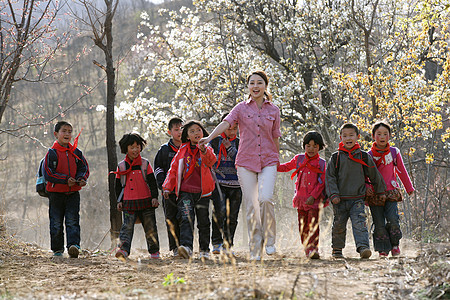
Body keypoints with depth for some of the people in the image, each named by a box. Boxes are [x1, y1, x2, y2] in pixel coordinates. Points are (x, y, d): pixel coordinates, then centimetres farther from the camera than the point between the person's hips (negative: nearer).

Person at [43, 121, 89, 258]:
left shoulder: (76, 152, 7)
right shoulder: (52, 153, -4)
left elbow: (84, 168, 12)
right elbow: (48, 174, -9)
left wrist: (81, 179, -11)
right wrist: (66, 179, -18)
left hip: (73, 193, 2)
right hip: (56, 193, -2)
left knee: (73, 221, -10)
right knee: (56, 222, 4)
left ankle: (74, 245, -19)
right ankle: (57, 250, 14)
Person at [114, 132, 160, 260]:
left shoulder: (145, 164, 5)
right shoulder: (121, 166, 8)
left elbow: (152, 182, 3)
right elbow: (118, 185, 13)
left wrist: (154, 197, -6)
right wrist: (119, 201, 7)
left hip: (146, 201, 0)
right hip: (129, 203, 0)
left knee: (150, 227, 7)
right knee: (127, 226, -13)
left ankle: (154, 252, 17)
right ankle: (124, 249, -25)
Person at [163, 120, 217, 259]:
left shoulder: (207, 149, 5)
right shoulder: (183, 150, 10)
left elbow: (212, 160, -18)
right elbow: (173, 169, 14)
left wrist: (204, 151, -38)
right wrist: (167, 187, 8)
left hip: (202, 192, 0)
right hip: (185, 191, 0)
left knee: (203, 222, 8)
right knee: (186, 219, -18)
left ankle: (204, 249, 21)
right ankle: (186, 247, -32)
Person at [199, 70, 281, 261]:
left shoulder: (273, 110, 9)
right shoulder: (241, 108, 4)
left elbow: (275, 138, 15)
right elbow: (226, 123, -13)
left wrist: (276, 159, 17)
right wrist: (210, 137, -30)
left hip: (268, 162, 0)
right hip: (246, 162, 0)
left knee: (265, 198, -22)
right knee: (251, 206, -2)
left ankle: (269, 239, -3)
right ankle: (255, 250, 5)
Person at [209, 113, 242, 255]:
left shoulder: (240, 143, 7)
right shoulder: (214, 142, 5)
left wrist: (230, 148, -12)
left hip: (235, 185, 2)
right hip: (218, 184, -2)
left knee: (232, 216, 3)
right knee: (219, 211, -20)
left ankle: (228, 245, 16)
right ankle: (216, 243, -13)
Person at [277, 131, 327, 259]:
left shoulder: (321, 163, 0)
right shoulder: (298, 159, 11)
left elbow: (321, 183, -3)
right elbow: (286, 167, 27)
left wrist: (313, 196, -12)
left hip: (315, 199, -4)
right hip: (301, 198, 4)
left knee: (313, 223, -13)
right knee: (303, 226, 6)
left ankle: (313, 248, -14)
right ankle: (307, 248, 16)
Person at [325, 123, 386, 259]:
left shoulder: (364, 157, 4)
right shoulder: (336, 157, 4)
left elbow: (375, 175, 14)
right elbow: (329, 177, 2)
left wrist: (380, 191, 21)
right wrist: (333, 194, -9)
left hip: (357, 199, -1)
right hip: (340, 200, 1)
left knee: (359, 223, -17)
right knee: (339, 226, 8)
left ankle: (363, 247, -29)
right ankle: (337, 250, 25)